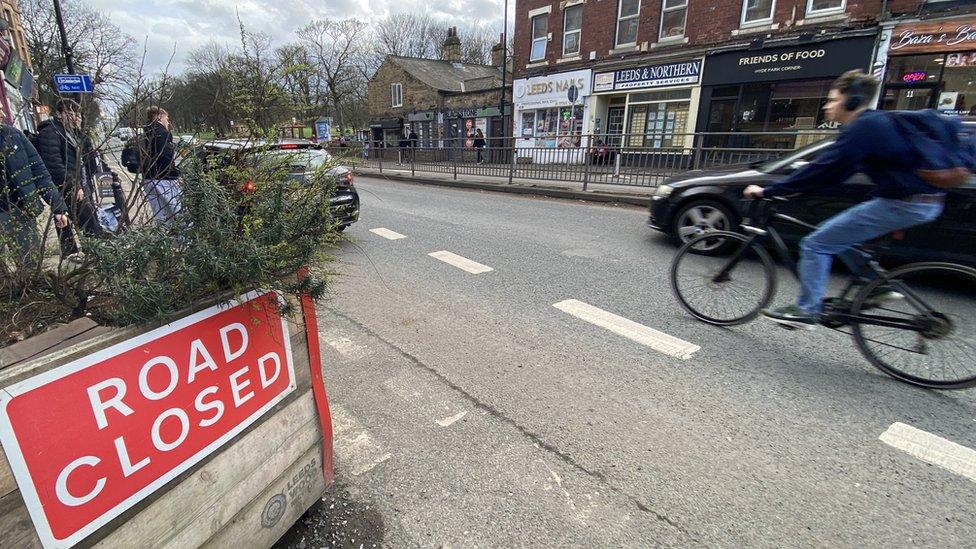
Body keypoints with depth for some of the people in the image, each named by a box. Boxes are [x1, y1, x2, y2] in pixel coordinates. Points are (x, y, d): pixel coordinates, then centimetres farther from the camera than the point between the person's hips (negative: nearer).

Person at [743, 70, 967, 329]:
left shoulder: (863, 128, -15)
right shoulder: (875, 122, 16)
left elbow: (824, 169, -22)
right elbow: (834, 170, 20)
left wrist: (768, 191, -20)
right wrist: (794, 187, 20)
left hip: (905, 203, -10)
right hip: (923, 200, 10)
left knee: (816, 244, -8)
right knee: (836, 234, 21)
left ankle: (806, 311, -2)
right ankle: (878, 286, 21)